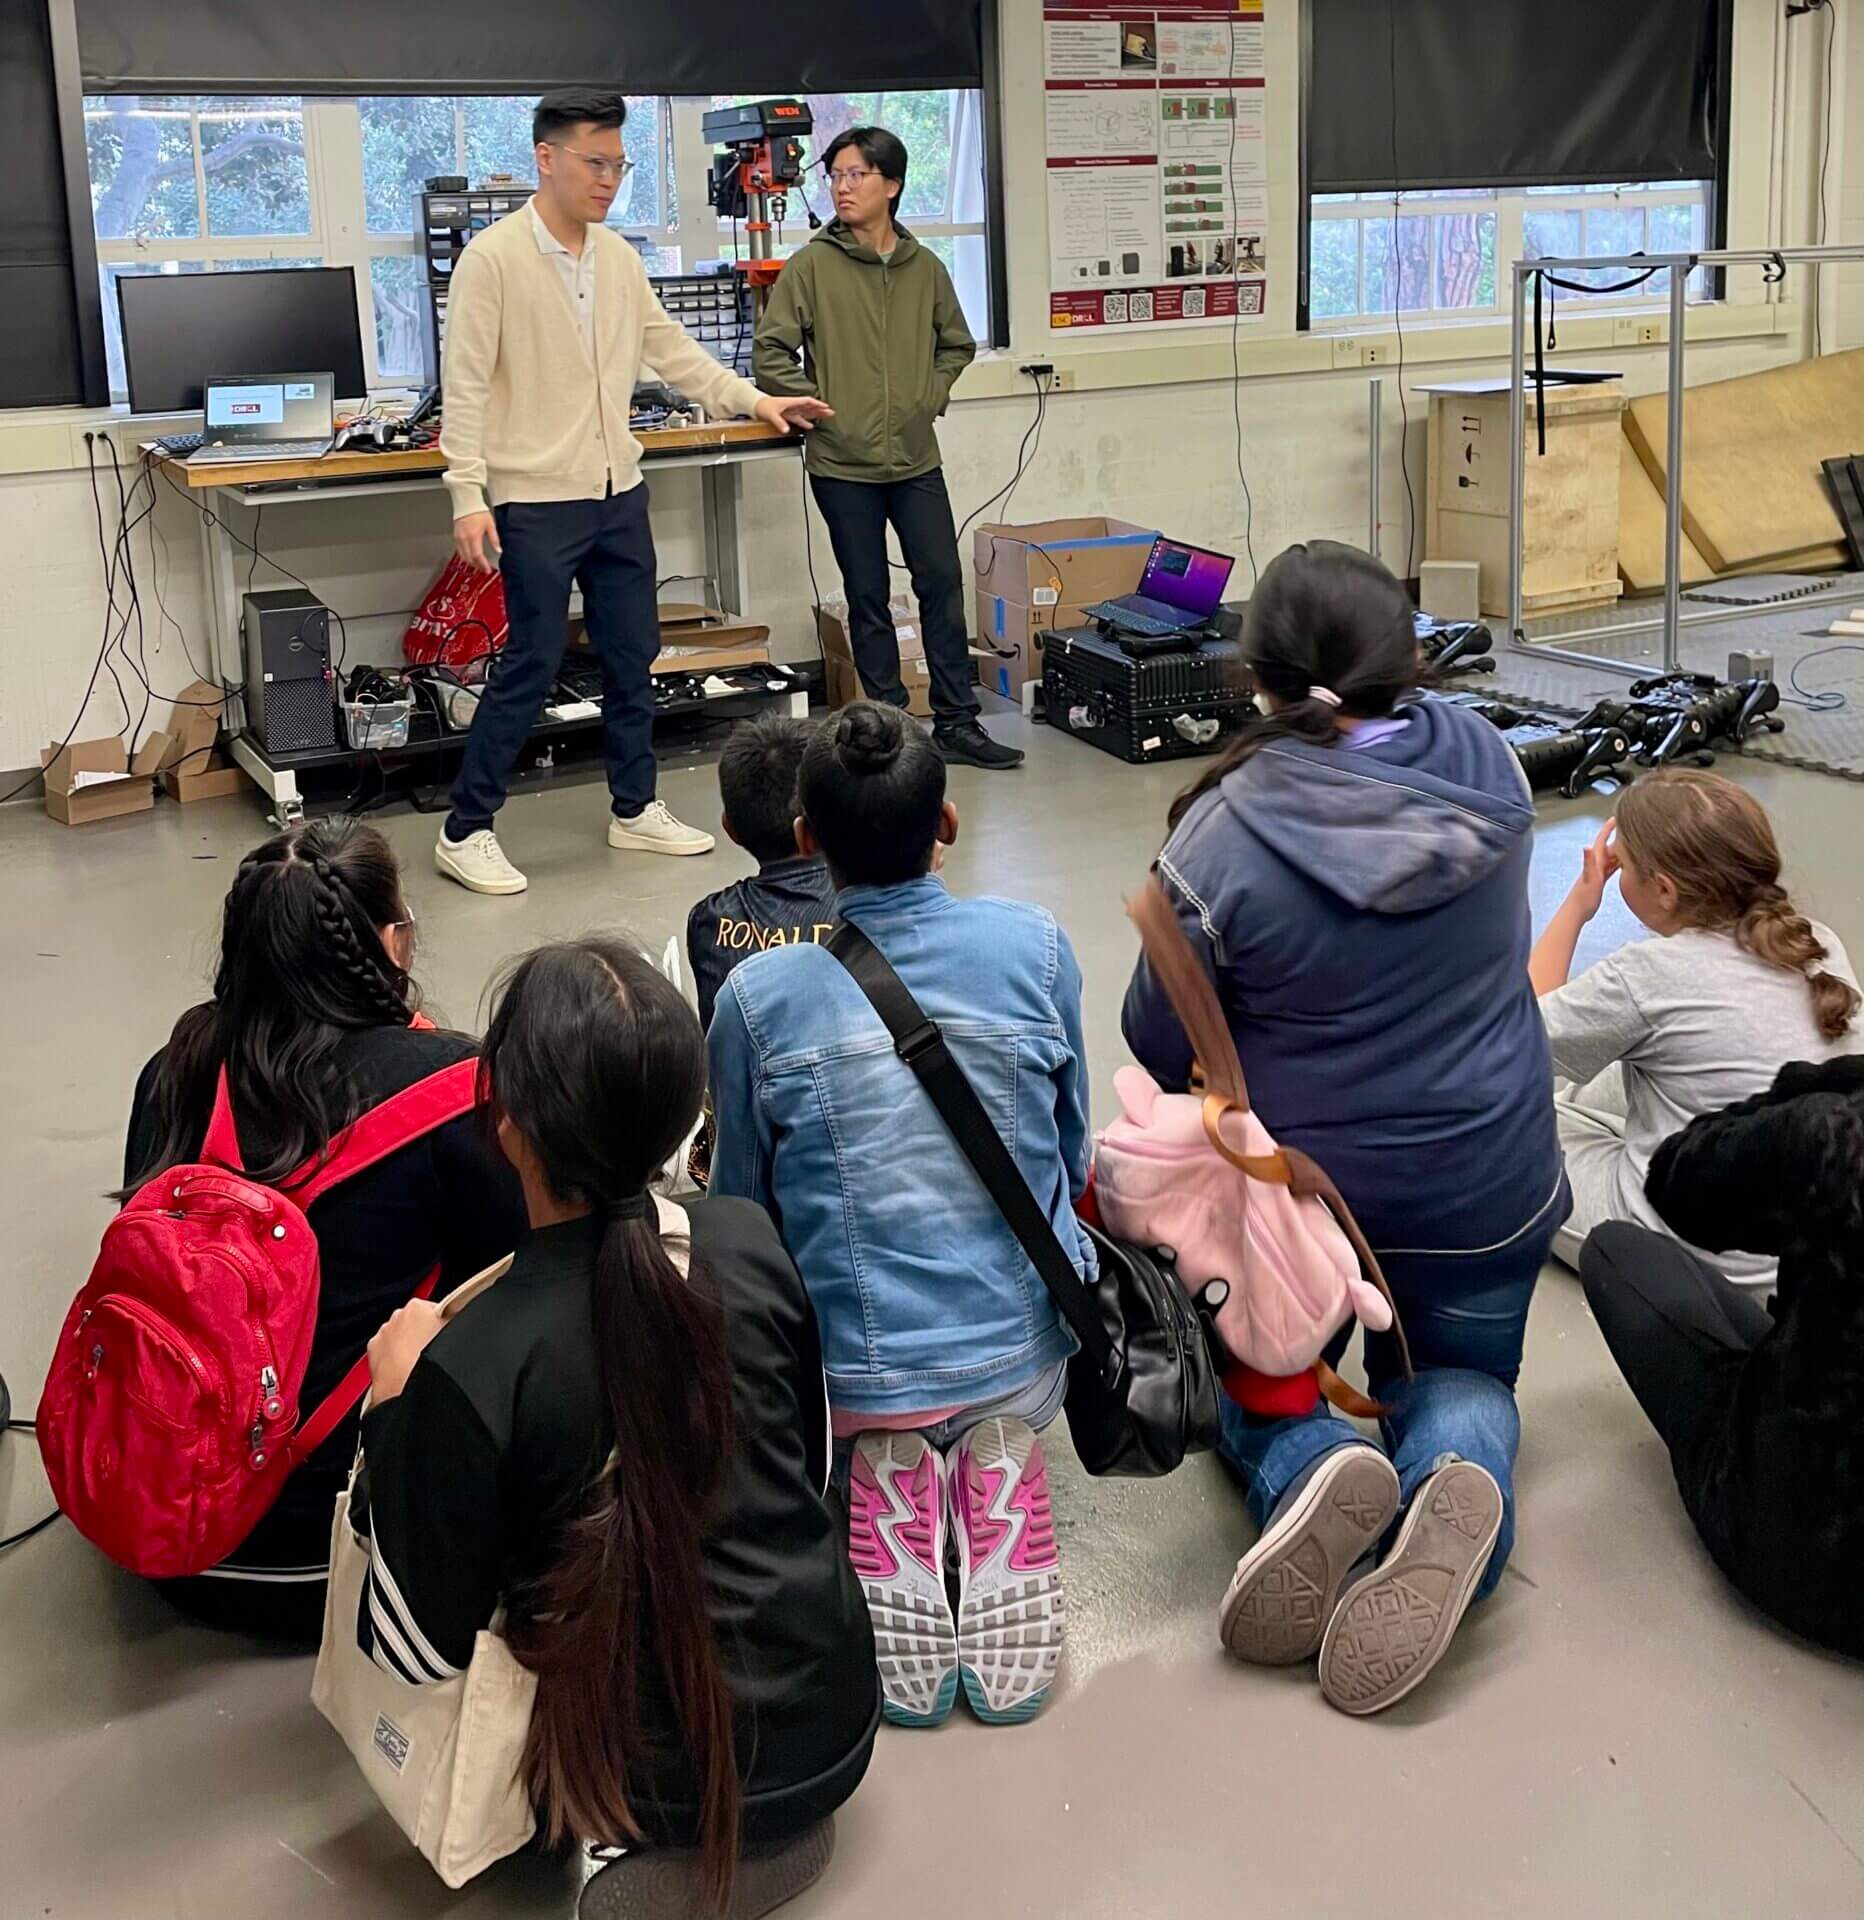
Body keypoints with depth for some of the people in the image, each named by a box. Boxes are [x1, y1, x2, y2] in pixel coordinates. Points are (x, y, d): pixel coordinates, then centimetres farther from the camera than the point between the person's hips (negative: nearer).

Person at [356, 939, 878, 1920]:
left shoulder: (474, 1368, -28)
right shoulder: (752, 1242, -14)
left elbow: (421, 1647, -14)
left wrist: (394, 1402, -6)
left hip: (660, 1787, -5)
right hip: (834, 1726, 5)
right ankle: (767, 1824, 19)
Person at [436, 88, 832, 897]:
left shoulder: (619, 256, 8)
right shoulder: (492, 258, -11)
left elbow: (671, 348, 18)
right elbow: (466, 385, -13)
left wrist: (753, 399, 12)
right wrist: (468, 497, -18)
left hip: (619, 495, 7)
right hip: (536, 503, -7)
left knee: (632, 656, 12)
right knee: (531, 667, -4)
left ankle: (635, 808, 27)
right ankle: (465, 831, 8)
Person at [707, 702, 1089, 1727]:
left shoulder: (756, 996, -13)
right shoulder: (1036, 948, -8)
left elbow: (741, 1211, 1)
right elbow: (1071, 1158, 6)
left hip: (851, 1375, -1)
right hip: (1026, 1352, 2)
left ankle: (886, 1472, -1)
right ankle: (999, 1461, -2)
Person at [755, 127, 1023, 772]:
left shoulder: (925, 268, 5)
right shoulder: (812, 266, -5)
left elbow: (957, 345, 19)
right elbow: (771, 352, -4)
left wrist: (932, 397, 7)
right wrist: (815, 407, -8)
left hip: (916, 459, 3)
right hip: (843, 464, -3)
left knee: (942, 586, 2)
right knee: (868, 600, 6)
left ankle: (956, 723, 11)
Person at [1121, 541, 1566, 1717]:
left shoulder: (1226, 838, -24)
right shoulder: (1489, 766, -12)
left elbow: (1162, 1051, -11)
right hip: (1486, 1179, 3)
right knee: (1460, 1372, 27)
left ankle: (1309, 1470, -12)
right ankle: (1458, 1475, -11)